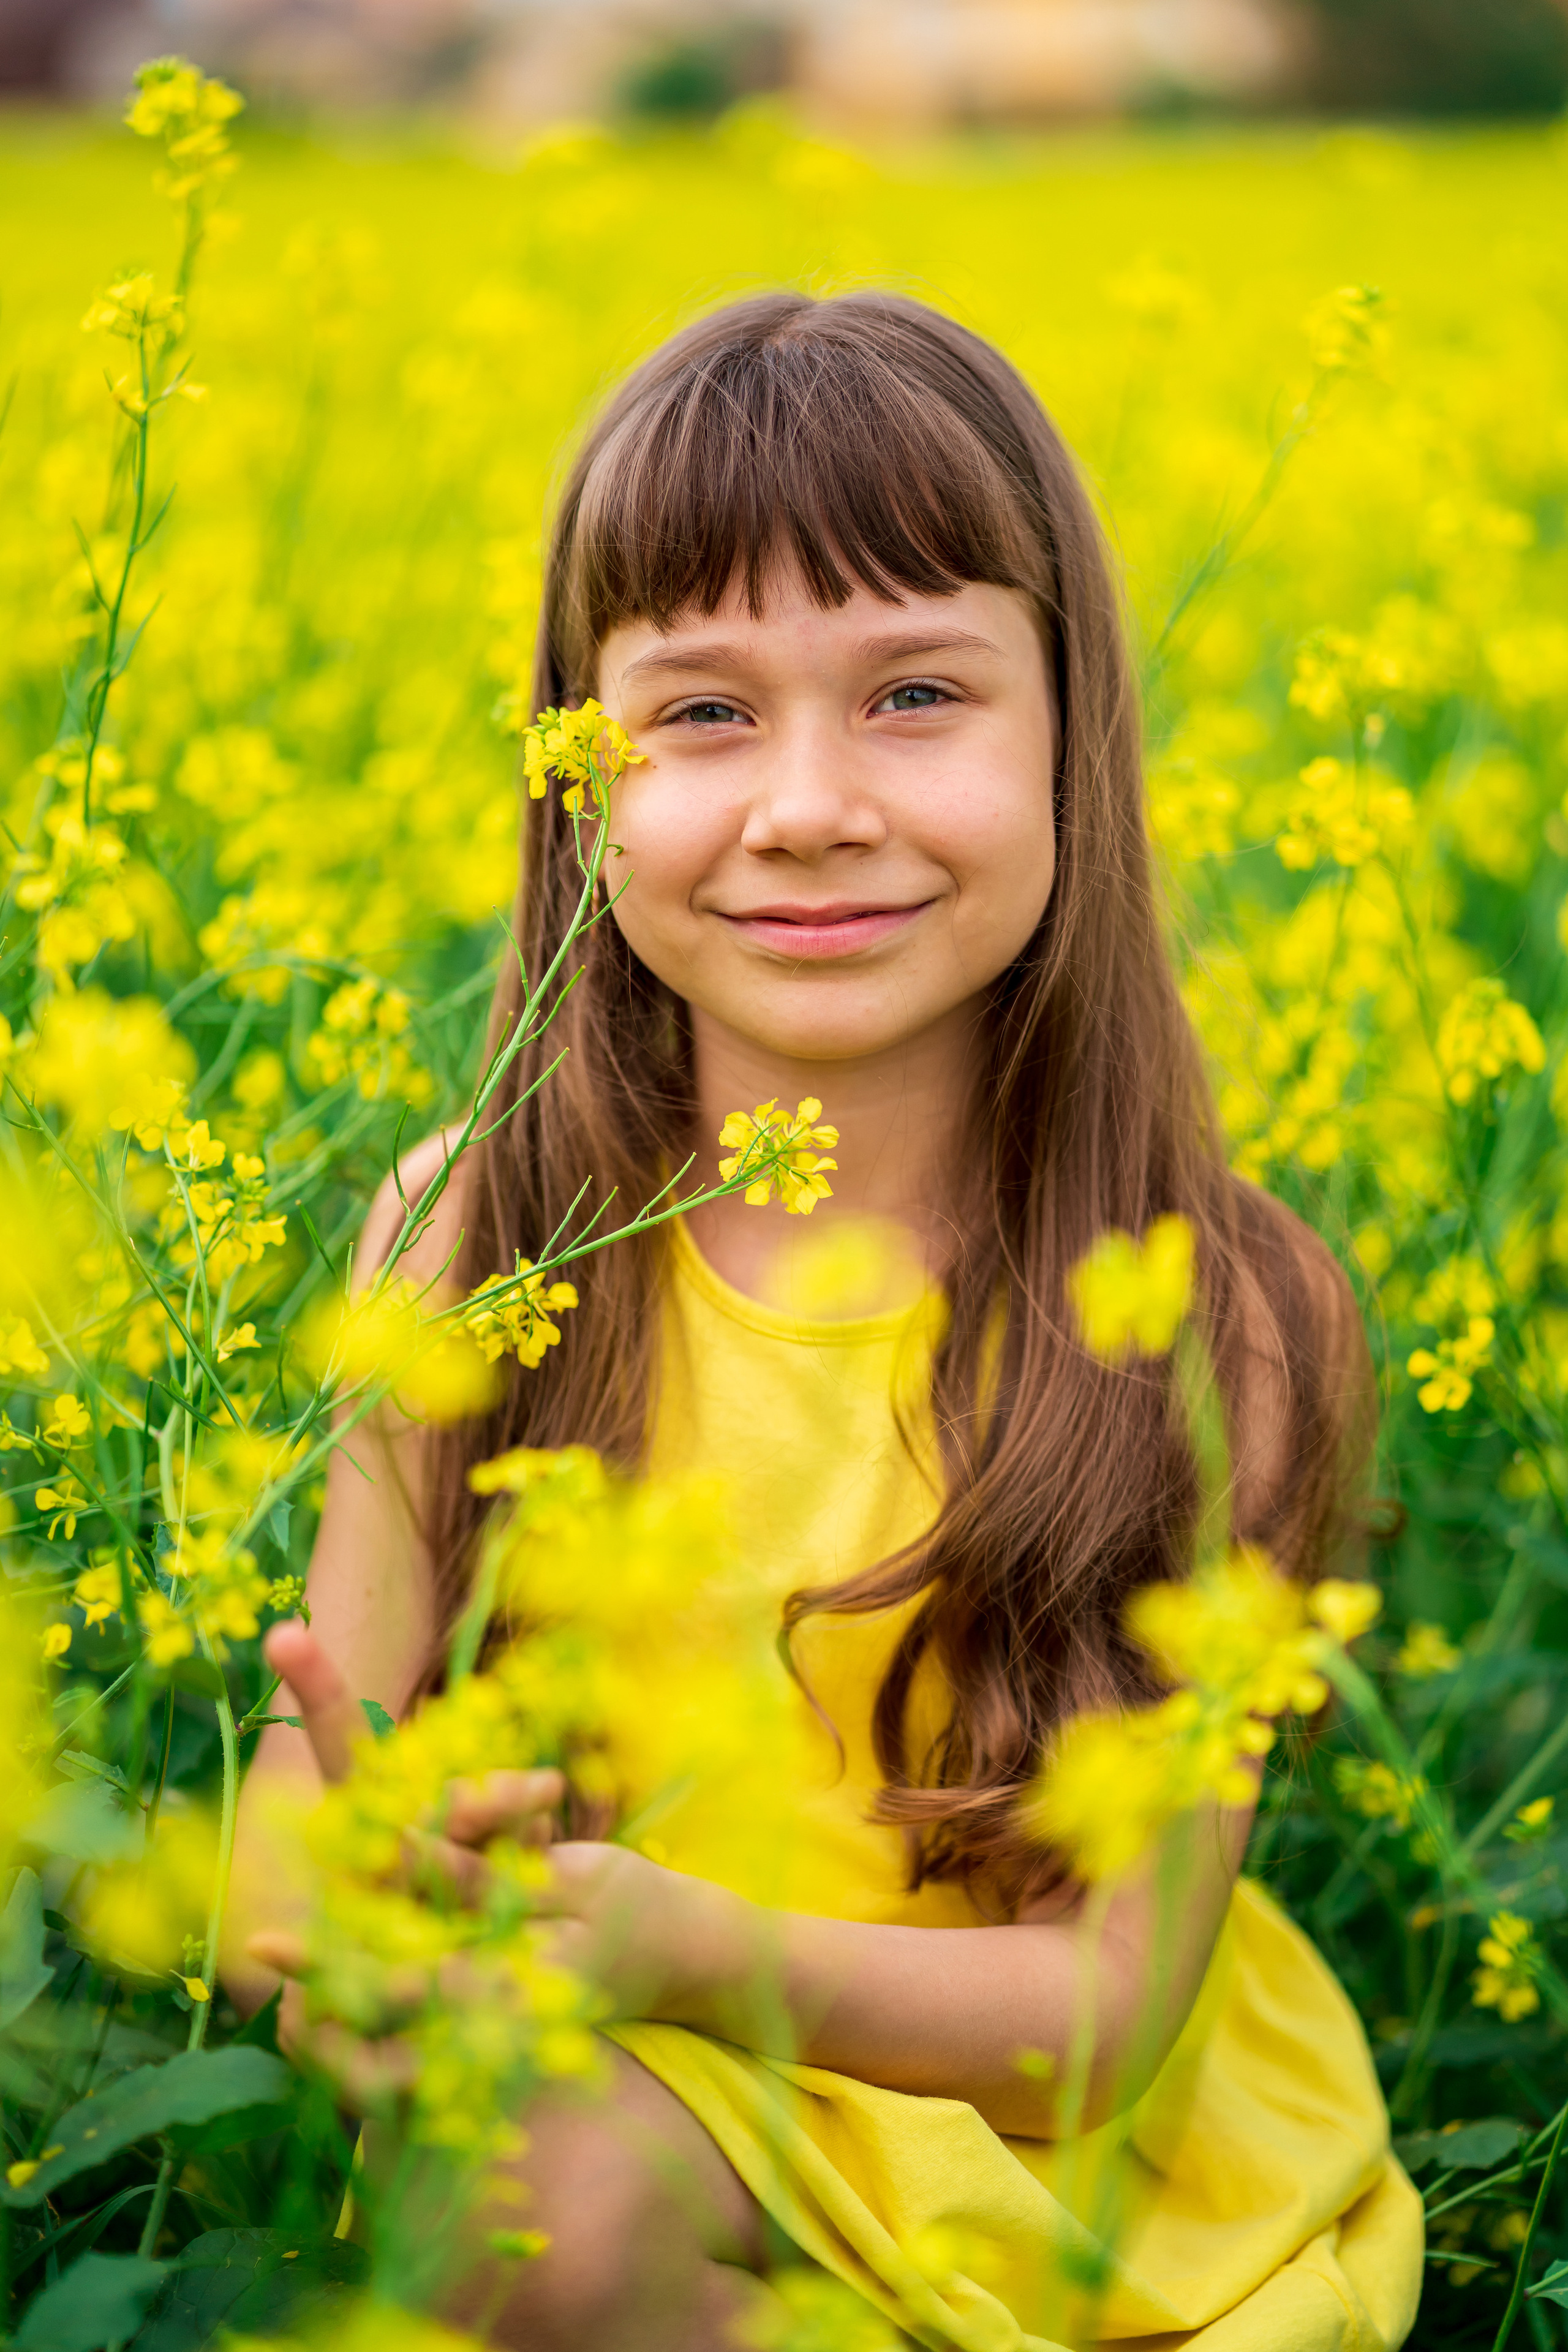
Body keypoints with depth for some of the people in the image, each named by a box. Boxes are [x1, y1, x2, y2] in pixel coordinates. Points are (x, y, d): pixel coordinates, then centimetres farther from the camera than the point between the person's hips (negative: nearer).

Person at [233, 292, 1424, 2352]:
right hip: (599, 2078, 1)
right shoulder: (468, 1238, -8)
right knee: (532, 2179, -29)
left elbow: (1109, 2003, -13)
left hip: (1091, 2172, -1)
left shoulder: (1223, 1318, -14)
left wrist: (688, 1944, -32)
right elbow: (319, 1762, -2)